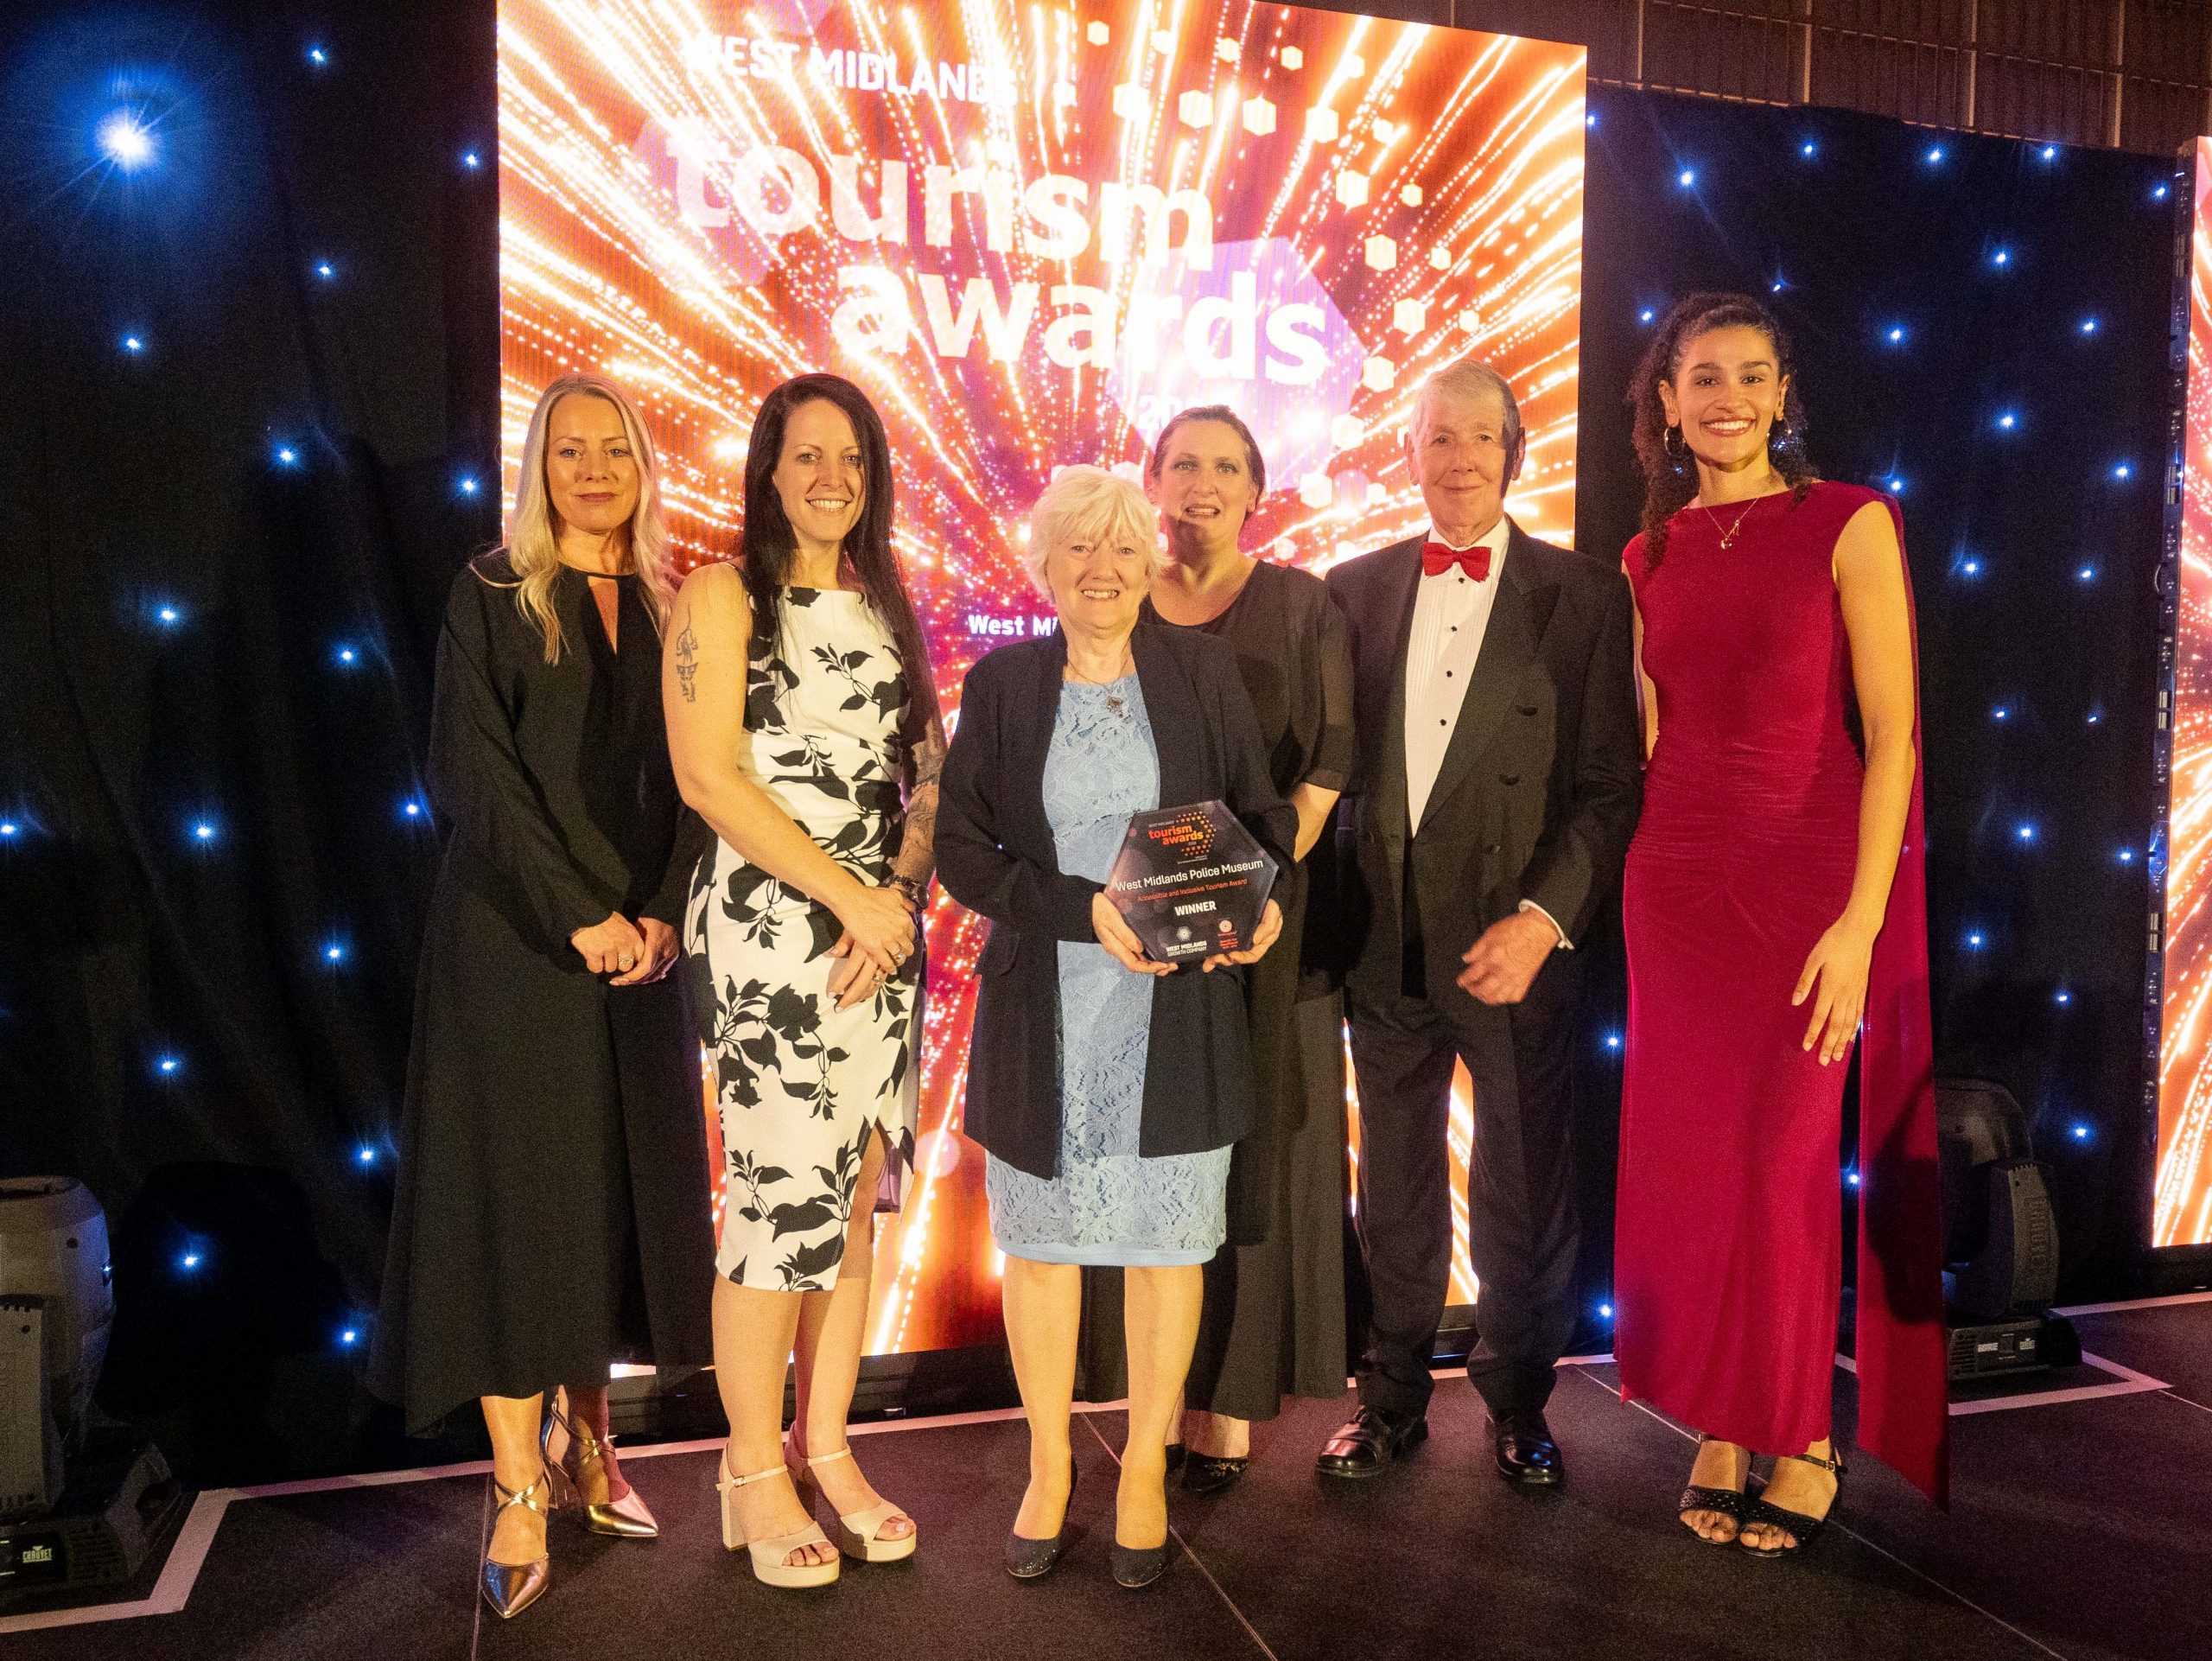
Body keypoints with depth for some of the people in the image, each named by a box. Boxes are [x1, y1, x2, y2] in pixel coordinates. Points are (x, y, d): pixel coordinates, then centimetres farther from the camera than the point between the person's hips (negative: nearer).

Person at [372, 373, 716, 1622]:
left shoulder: (670, 608, 11)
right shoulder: (492, 596, 0)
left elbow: (691, 780, 6)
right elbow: (478, 777, -8)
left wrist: (662, 913, -7)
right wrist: (580, 915, -14)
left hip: (641, 943, 4)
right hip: (514, 941, -3)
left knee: (622, 1183, 7)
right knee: (516, 1189, -1)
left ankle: (586, 1439, 21)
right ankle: (520, 1491, 6)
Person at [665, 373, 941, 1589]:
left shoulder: (889, 608, 15)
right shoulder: (722, 597, -1)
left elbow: (927, 776, 12)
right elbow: (709, 775, -10)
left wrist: (899, 899, -6)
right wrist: (850, 894, -13)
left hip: (885, 933, 5)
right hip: (770, 932, -5)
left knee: (856, 1198, 9)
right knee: (780, 1200, -3)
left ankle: (827, 1450, 23)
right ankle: (755, 1475, 15)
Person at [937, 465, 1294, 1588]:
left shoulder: (1202, 672, 5)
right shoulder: (1001, 685, 4)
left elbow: (1261, 812, 9)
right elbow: (961, 847, -2)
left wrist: (1265, 897, -12)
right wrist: (1083, 908, -14)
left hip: (1180, 1006, 0)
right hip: (1044, 1006, 0)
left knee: (1166, 1233, 7)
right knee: (1041, 1234, 9)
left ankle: (1145, 1469, 26)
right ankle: (1049, 1467, 28)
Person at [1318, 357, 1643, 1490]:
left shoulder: (1582, 595, -1)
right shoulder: (1357, 588, 8)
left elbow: (1610, 786, -5)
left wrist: (1544, 918, -15)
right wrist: (1339, 913, -2)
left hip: (1515, 941, -2)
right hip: (1385, 939, 3)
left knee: (1525, 1186, 10)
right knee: (1393, 1182, 14)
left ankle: (1518, 1403, 31)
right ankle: (1392, 1397, 31)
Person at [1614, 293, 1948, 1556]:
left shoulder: (1848, 524, -4)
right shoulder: (1653, 555, 10)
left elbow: (1893, 733, -9)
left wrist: (1861, 922, -16)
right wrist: (1656, 878, 6)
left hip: (1812, 883, -4)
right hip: (1678, 883, 4)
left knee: (1788, 1169, 0)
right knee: (1690, 1167, 5)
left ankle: (1808, 1444, 20)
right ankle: (1725, 1428, 22)